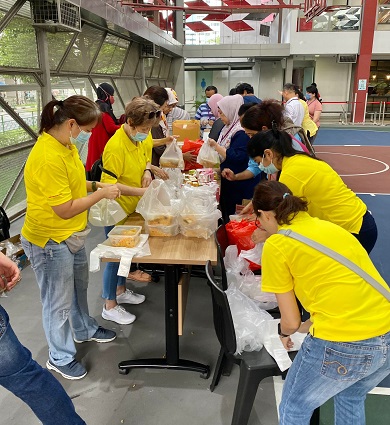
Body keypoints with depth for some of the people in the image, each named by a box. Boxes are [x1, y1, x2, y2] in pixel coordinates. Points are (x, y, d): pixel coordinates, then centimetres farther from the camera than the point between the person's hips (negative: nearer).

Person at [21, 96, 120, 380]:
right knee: (59, 302, 9)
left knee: (79, 286, 26)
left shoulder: (66, 145, 2)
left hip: (72, 235, 9)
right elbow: (65, 209, -26)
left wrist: (96, 185, 0)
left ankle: (84, 329, 51)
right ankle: (60, 357, 31)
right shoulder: (48, 157, -29)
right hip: (50, 241, -9)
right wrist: (101, 194, -17)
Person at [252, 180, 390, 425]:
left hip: (342, 346, -7)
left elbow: (291, 321, 1)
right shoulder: (328, 226, 16)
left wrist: (284, 332, 24)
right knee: (351, 398, 35)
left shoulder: (276, 245, -3)